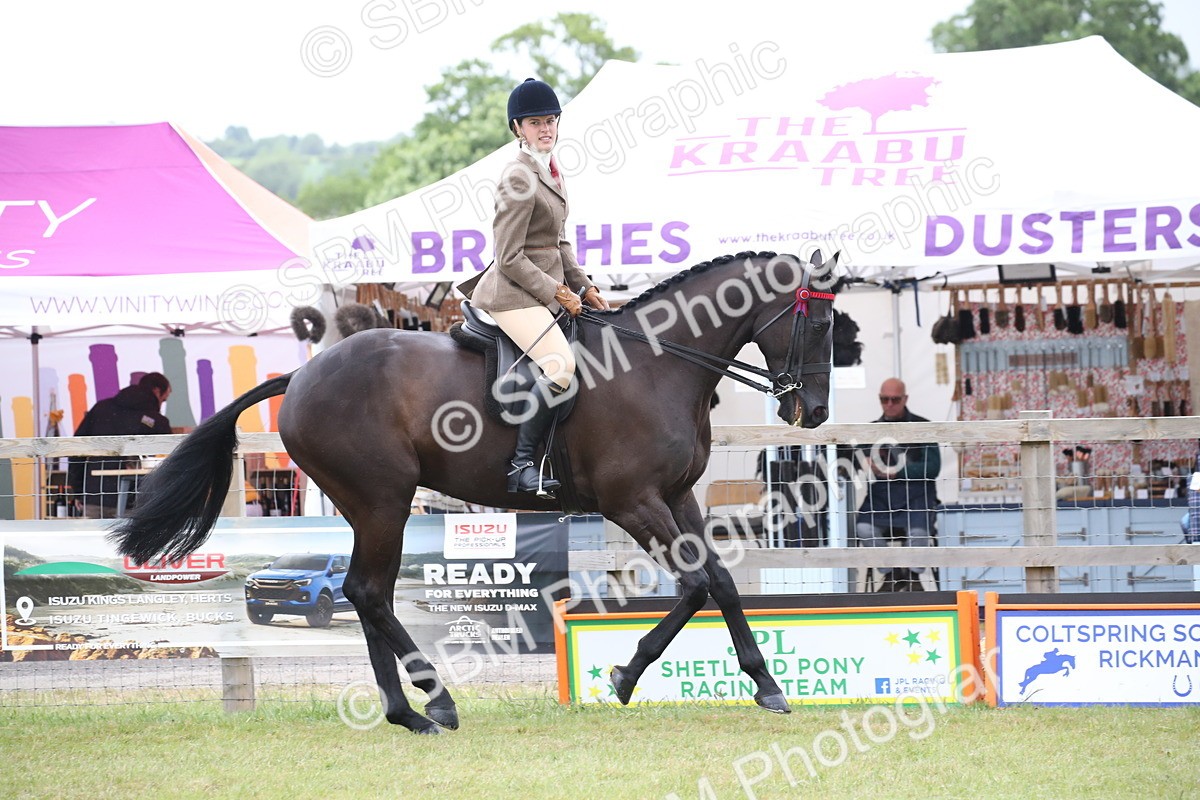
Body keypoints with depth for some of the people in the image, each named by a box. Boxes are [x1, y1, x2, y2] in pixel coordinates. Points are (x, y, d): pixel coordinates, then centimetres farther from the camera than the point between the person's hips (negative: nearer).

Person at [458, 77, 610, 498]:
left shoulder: (550, 170, 14)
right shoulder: (519, 178, -15)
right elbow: (511, 258, -17)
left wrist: (583, 288, 12)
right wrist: (558, 293, -15)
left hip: (545, 288, 10)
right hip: (514, 294, -10)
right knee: (561, 365, -28)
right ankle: (521, 464, -22)